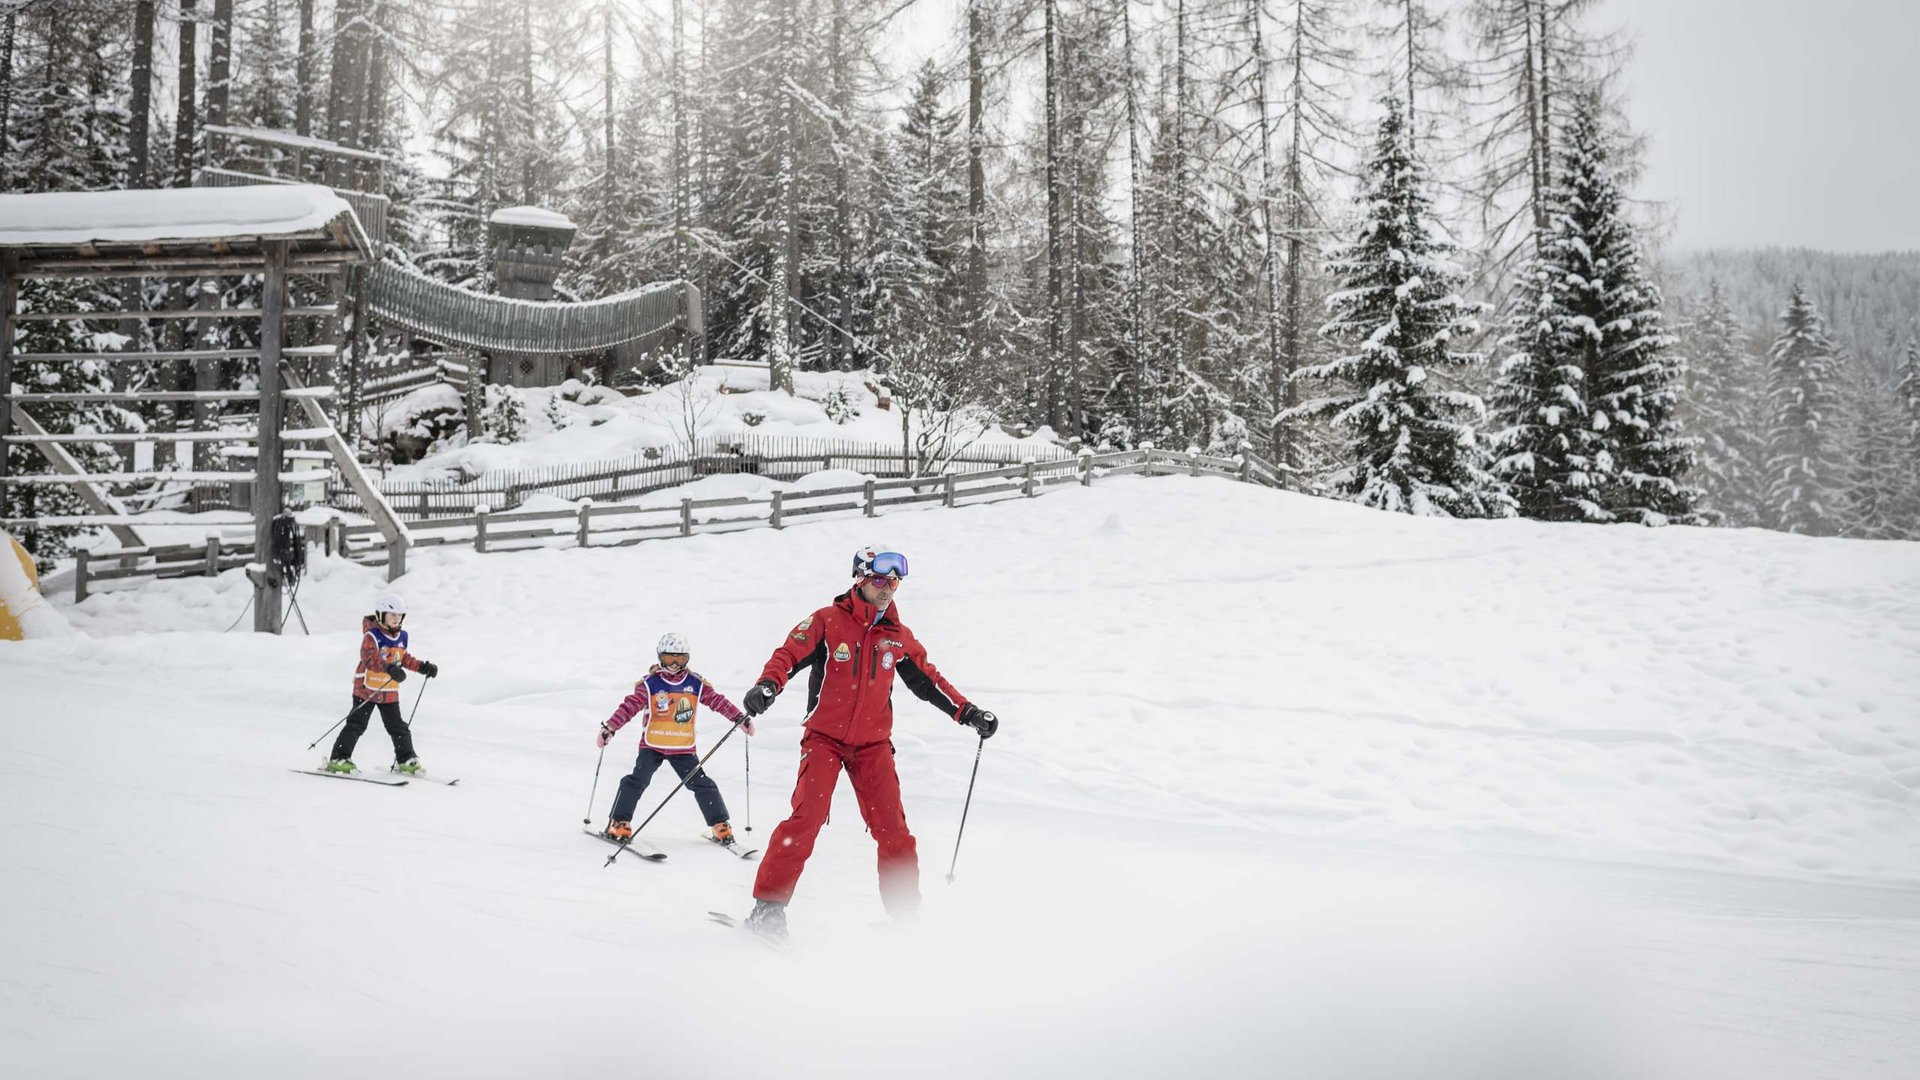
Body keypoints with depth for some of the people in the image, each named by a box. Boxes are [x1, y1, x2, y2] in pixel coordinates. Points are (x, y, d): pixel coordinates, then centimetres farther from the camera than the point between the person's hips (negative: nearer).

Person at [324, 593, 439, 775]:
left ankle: (406, 760, 20)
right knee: (356, 724, -5)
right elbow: (369, 657, -31)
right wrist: (389, 668, -44)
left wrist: (422, 666, 14)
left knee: (398, 727, 10)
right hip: (367, 688, -6)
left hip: (390, 691, 6)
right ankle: (338, 759, 2)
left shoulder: (401, 637, 8)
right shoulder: (372, 635, -15)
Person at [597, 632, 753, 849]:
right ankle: (619, 824, -2)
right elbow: (629, 707, -11)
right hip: (652, 745, -2)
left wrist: (741, 718, -1)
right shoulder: (649, 684, -7)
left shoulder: (696, 684, 2)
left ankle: (721, 827, 8)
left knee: (702, 784, 1)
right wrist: (609, 728, -19)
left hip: (683, 748, 2)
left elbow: (718, 701, 4)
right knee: (637, 781, -12)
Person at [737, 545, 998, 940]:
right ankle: (769, 904, -8)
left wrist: (968, 712, 10)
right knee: (806, 818, -16)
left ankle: (906, 912, 11)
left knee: (893, 830, -1)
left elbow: (928, 681, 18)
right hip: (825, 738, -4)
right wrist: (767, 686, -33)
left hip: (873, 745, 4)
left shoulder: (899, 637, 10)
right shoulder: (827, 622, -3)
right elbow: (789, 654, -13)